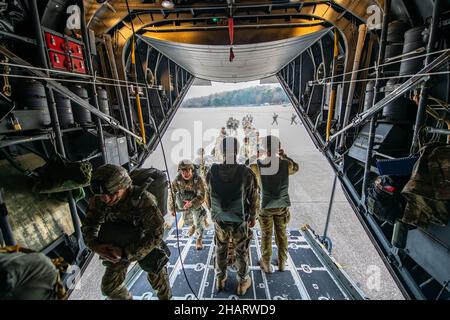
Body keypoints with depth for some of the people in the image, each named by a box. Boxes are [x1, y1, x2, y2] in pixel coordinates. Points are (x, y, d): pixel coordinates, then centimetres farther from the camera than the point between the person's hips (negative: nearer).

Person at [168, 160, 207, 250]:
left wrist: (191, 203, -46)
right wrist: (172, 209, -3)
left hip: (197, 204, -3)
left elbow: (201, 196, -30)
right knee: (187, 221, 22)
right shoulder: (177, 181, -22)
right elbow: (172, 195, -9)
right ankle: (193, 225, 59)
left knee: (199, 222, 0)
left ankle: (199, 240, 28)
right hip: (185, 204, 3)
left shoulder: (198, 180, -30)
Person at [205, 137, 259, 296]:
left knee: (220, 250, 24)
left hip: (219, 220, 2)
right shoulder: (246, 173, -20)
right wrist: (253, 217, 8)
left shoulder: (212, 172, -14)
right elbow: (253, 199, -9)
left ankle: (220, 280, 43)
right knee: (242, 253, 20)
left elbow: (208, 197, -1)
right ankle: (242, 283, 39)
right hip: (240, 221, -2)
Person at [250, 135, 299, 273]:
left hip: (266, 206, -2)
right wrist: (285, 156, 17)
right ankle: (282, 263, 37)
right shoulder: (286, 164, -11)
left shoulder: (258, 166, -19)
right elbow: (296, 167, 12)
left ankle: (266, 264, 31)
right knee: (282, 235, 19)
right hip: (282, 205, 2)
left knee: (266, 236, 14)